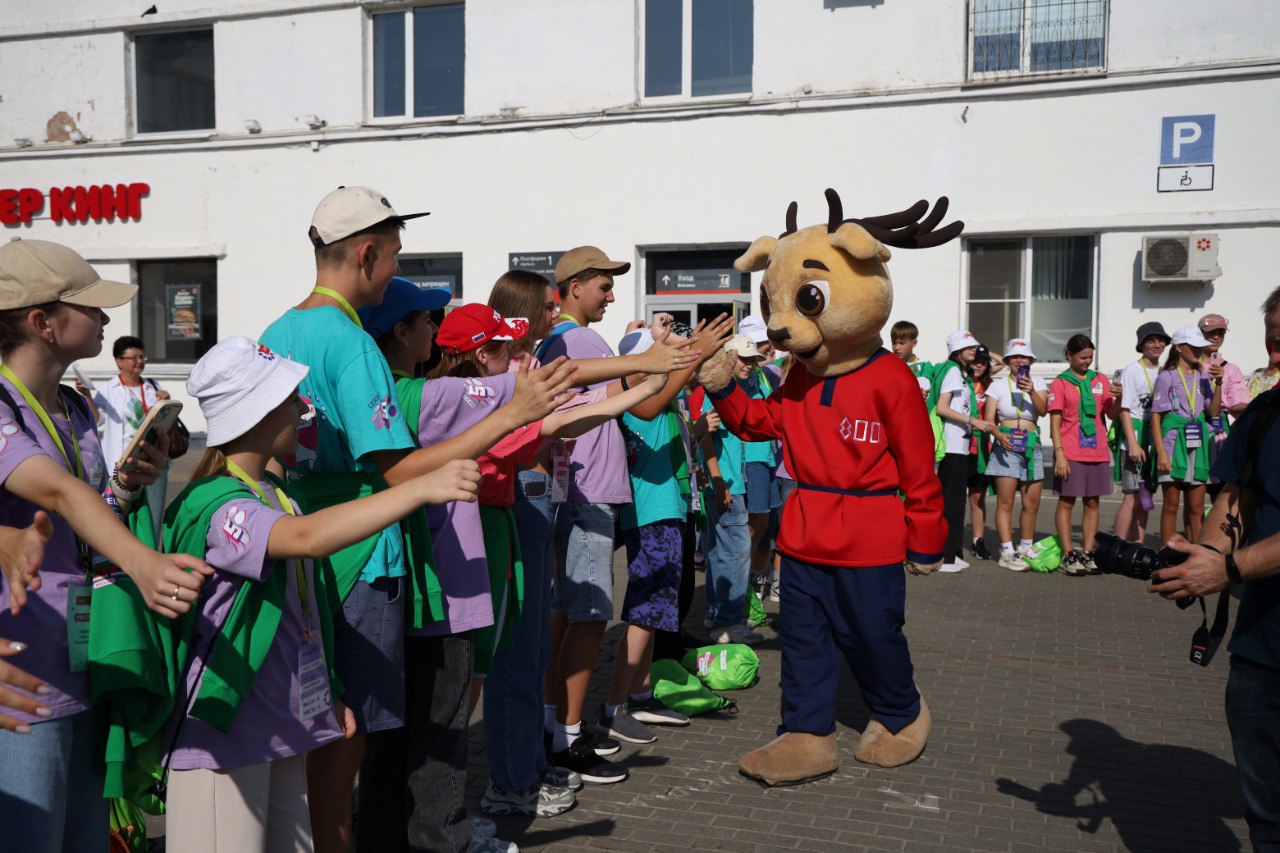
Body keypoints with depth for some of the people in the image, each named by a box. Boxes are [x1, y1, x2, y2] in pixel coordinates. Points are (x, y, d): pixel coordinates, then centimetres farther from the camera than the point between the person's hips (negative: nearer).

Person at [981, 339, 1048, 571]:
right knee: (1005, 502, -7)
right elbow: (988, 419, -4)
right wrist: (1000, 435, -22)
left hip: (1032, 446, 3)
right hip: (1006, 447, -3)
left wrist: (1031, 391, -27)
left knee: (1032, 503, 7)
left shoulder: (1038, 383, 8)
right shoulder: (998, 385, 2)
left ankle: (1025, 548, 23)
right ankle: (1007, 553, -6)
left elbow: (1042, 410, -9)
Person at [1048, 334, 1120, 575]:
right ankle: (1068, 555, 0)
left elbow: (1112, 415, 12)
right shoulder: (1060, 384, 1)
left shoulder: (1100, 381, 12)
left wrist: (1118, 398, -9)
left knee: (1092, 503, 5)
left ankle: (1087, 553, 11)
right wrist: (1059, 454, -13)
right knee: (1066, 501, -3)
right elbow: (1055, 423, -4)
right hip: (1070, 453, -4)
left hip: (1097, 452, 4)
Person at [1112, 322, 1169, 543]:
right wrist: (1133, 444, -16)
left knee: (1145, 499, 9)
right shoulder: (1131, 371, -5)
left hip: (1156, 441, 6)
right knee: (1133, 497, -11)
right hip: (1135, 436, -6)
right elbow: (1124, 410, -9)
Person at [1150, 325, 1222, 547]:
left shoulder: (1203, 376, 12)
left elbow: (1213, 411, 7)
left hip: (1197, 445, 4)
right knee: (1171, 505, 0)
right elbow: (1155, 416, -5)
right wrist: (1161, 452, -13)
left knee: (1196, 507, 5)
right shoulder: (1166, 377, -1)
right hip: (1173, 443, -4)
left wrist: (1218, 384, -6)